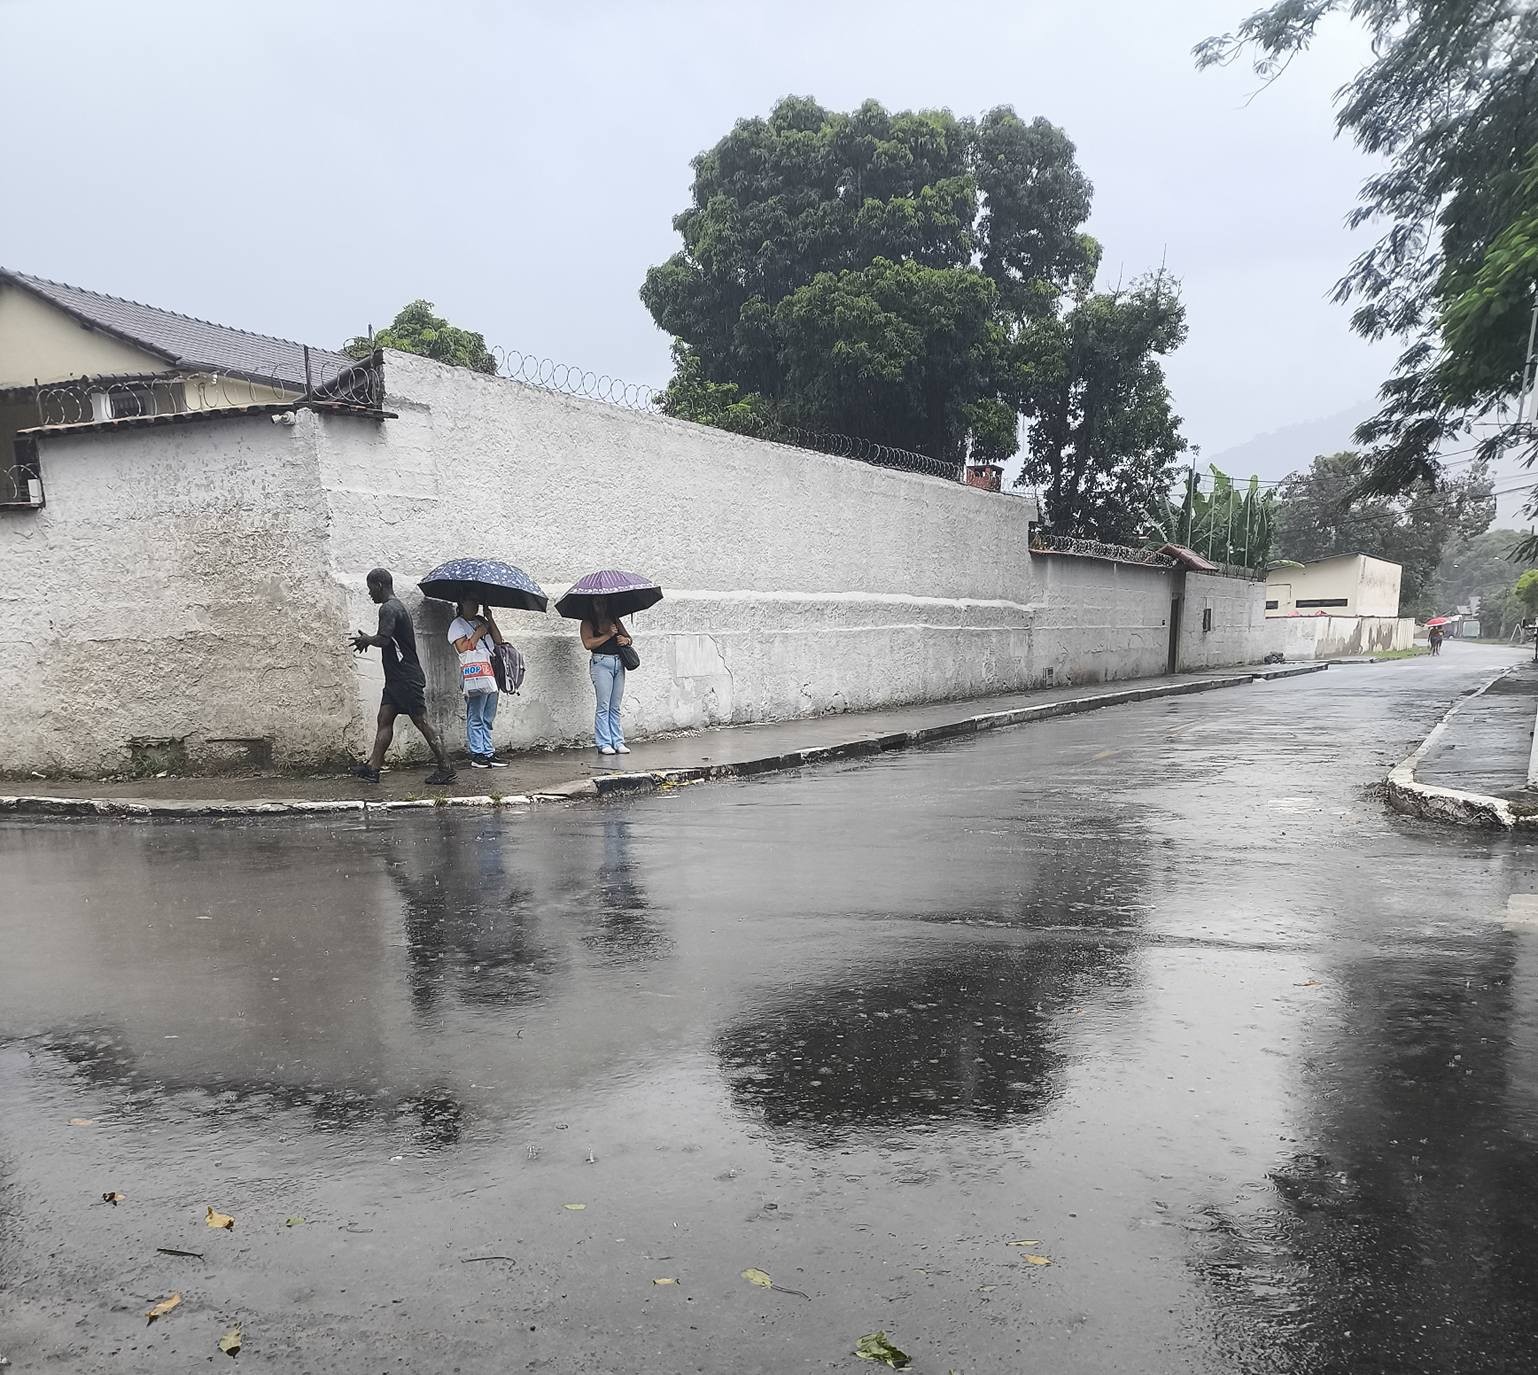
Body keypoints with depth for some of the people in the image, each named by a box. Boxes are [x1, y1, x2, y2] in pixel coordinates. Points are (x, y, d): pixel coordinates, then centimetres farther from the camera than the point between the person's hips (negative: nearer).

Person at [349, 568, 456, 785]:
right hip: (396, 678, 10)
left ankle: (446, 768, -4)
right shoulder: (395, 606, 19)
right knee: (384, 719, 8)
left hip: (407, 679, -10)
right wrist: (367, 640, 14)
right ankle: (373, 767, 9)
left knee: (421, 720, -7)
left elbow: (383, 639, -26)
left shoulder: (388, 609, -14)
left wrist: (366, 640, -7)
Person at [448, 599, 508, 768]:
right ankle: (477, 756, -3)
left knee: (487, 719, 8)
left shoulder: (481, 621, 20)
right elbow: (463, 648, -11)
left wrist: (490, 619, 5)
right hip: (474, 677, -7)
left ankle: (488, 754, 11)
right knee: (475, 719, -5)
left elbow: (498, 640, 12)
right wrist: (478, 633, -9)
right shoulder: (458, 624, 2)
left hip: (490, 677, 7)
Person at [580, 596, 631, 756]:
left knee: (615, 707, 7)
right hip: (601, 663, -5)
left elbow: (628, 637, 21)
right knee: (603, 706, -7)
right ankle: (603, 744, -5)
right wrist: (608, 635, -10)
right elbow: (588, 643, -12)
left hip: (619, 663, 5)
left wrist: (625, 639, -2)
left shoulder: (615, 620, 18)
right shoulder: (588, 622, 2)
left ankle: (617, 742, 9)